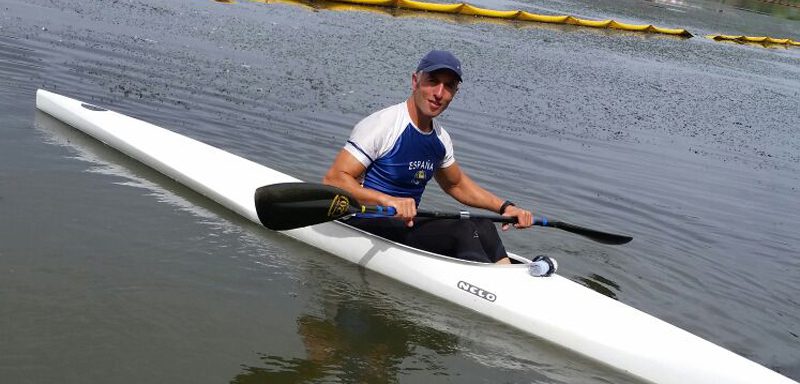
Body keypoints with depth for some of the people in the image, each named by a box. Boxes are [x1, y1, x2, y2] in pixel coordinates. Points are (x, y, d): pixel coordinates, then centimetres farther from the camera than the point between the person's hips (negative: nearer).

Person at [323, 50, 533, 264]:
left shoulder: (440, 138, 9)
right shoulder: (382, 125, -14)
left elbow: (457, 184, 27)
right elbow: (333, 180, -20)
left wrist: (504, 206, 14)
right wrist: (388, 200, -34)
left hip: (406, 222, 8)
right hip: (366, 223, -7)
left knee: (482, 227, -16)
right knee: (462, 231, -25)